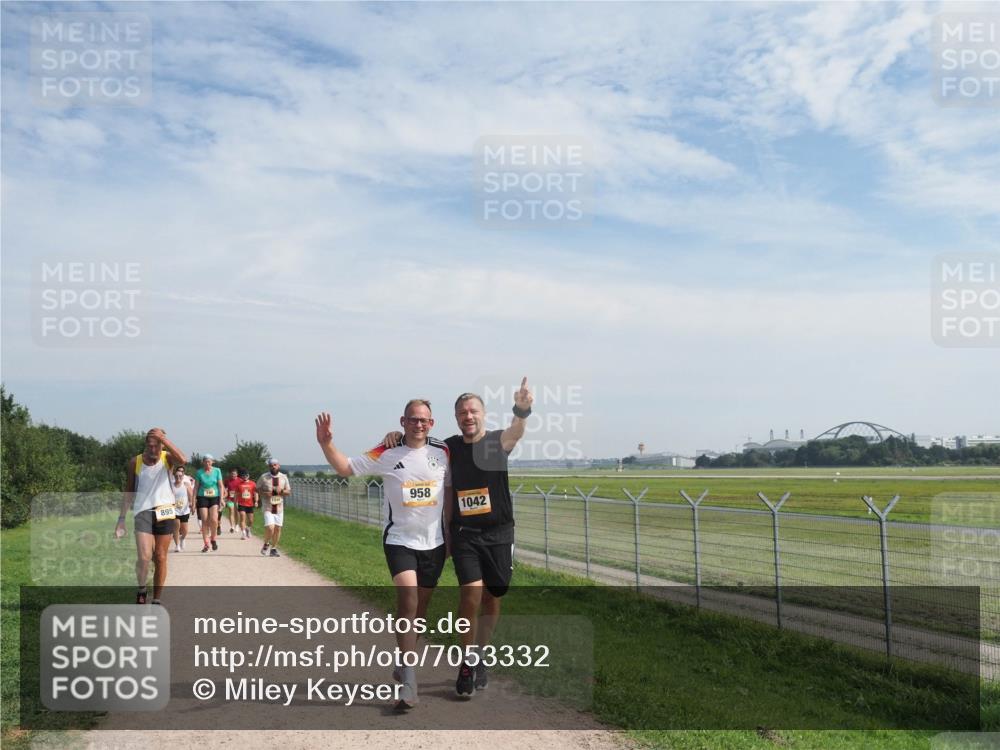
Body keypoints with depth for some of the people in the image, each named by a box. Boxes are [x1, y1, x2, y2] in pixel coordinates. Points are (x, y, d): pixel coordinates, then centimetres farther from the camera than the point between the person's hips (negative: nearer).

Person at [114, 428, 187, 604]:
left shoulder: (167, 458, -4)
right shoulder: (135, 463, -1)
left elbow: (183, 460, -28)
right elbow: (128, 492, 6)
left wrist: (164, 439, -29)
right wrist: (121, 519, 2)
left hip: (165, 511, 0)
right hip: (143, 512, 0)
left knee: (160, 558, 7)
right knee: (144, 557, -15)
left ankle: (156, 601, 17)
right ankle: (141, 590, 9)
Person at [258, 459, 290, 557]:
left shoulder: (283, 477, 4)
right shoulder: (264, 477, -4)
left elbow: (288, 492, 8)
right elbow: (257, 489, 3)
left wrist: (281, 491, -13)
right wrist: (264, 493, -16)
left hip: (279, 507, 3)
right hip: (268, 507, -3)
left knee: (277, 528, 6)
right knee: (270, 528, -16)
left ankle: (273, 549, 22)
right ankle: (266, 544, 12)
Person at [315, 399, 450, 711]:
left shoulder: (442, 452, 1)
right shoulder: (387, 453, -7)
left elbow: (451, 489, 12)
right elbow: (346, 467, -5)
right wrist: (326, 443, -22)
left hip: (434, 542, 4)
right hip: (399, 540, -3)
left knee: (420, 607, 13)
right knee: (407, 597, -21)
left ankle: (404, 665, 34)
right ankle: (409, 680, -18)